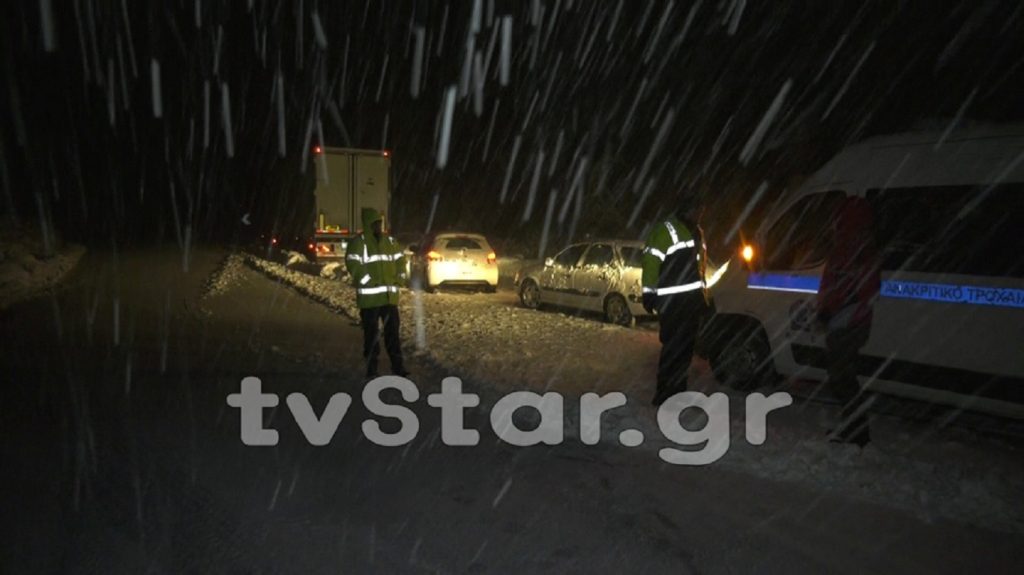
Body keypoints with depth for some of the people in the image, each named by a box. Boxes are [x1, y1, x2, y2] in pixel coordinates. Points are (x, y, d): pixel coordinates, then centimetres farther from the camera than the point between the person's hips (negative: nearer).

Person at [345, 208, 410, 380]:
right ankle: (371, 370, 9)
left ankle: (398, 366, 14)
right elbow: (353, 265, -13)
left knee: (393, 331, 8)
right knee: (371, 333, 1)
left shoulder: (390, 241, 13)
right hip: (369, 297, -5)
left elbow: (400, 260, 20)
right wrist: (369, 282, -17)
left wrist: (399, 280, 7)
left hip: (390, 295, 5)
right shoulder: (358, 242, -6)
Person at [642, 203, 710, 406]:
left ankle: (677, 391, 23)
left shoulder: (697, 233, 18)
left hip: (692, 299, 9)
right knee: (673, 346, -9)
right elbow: (651, 262, -14)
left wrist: (703, 296, 21)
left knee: (686, 346, 13)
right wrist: (649, 294, -17)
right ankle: (664, 394, -1)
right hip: (673, 300, -9)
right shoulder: (666, 230, -10)